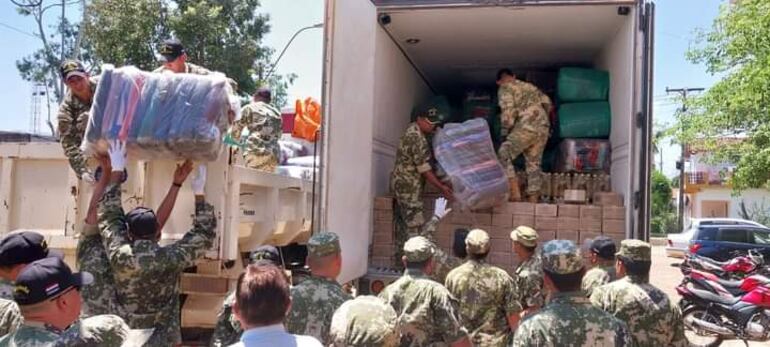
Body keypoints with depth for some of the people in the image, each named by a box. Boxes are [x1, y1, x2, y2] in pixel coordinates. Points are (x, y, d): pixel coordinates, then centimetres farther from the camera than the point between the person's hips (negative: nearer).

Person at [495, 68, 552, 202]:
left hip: (527, 126, -7)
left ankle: (515, 193, -13)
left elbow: (508, 111, -8)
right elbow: (547, 102, 22)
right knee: (534, 163, 12)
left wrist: (507, 129, 3)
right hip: (543, 127, 7)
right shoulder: (529, 86, 27)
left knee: (504, 156, -4)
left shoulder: (505, 88, 6)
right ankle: (533, 199, 11)